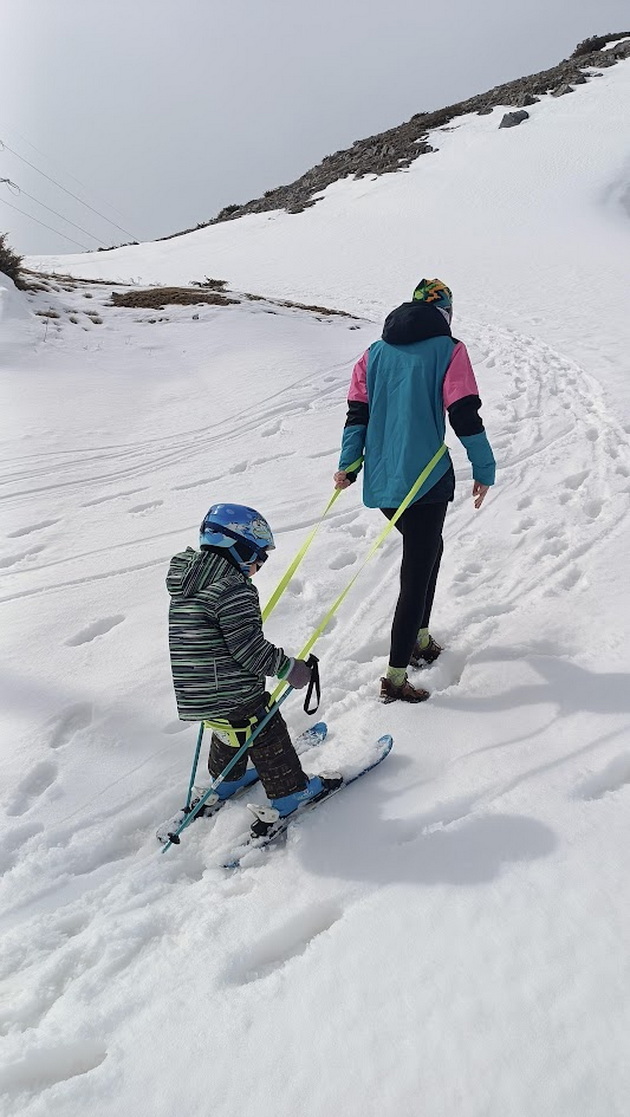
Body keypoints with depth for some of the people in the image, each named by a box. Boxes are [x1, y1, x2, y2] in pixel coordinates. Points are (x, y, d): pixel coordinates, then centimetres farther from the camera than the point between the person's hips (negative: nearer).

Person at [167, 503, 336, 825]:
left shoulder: (184, 580, 7)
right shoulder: (234, 590, -22)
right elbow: (250, 649, -22)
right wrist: (289, 667, -9)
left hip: (198, 691, 9)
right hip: (235, 693, -9)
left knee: (228, 733, 31)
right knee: (268, 737, 10)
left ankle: (226, 780, 48)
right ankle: (289, 791, 25)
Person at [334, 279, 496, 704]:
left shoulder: (375, 352, 14)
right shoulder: (448, 349, -2)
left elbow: (358, 412, 8)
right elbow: (465, 415, -7)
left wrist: (349, 462, 6)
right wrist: (484, 470, 0)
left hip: (382, 479, 6)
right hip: (426, 478, -6)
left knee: (427, 549, 26)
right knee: (417, 572, -2)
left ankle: (420, 640, 35)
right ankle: (396, 677, -1)